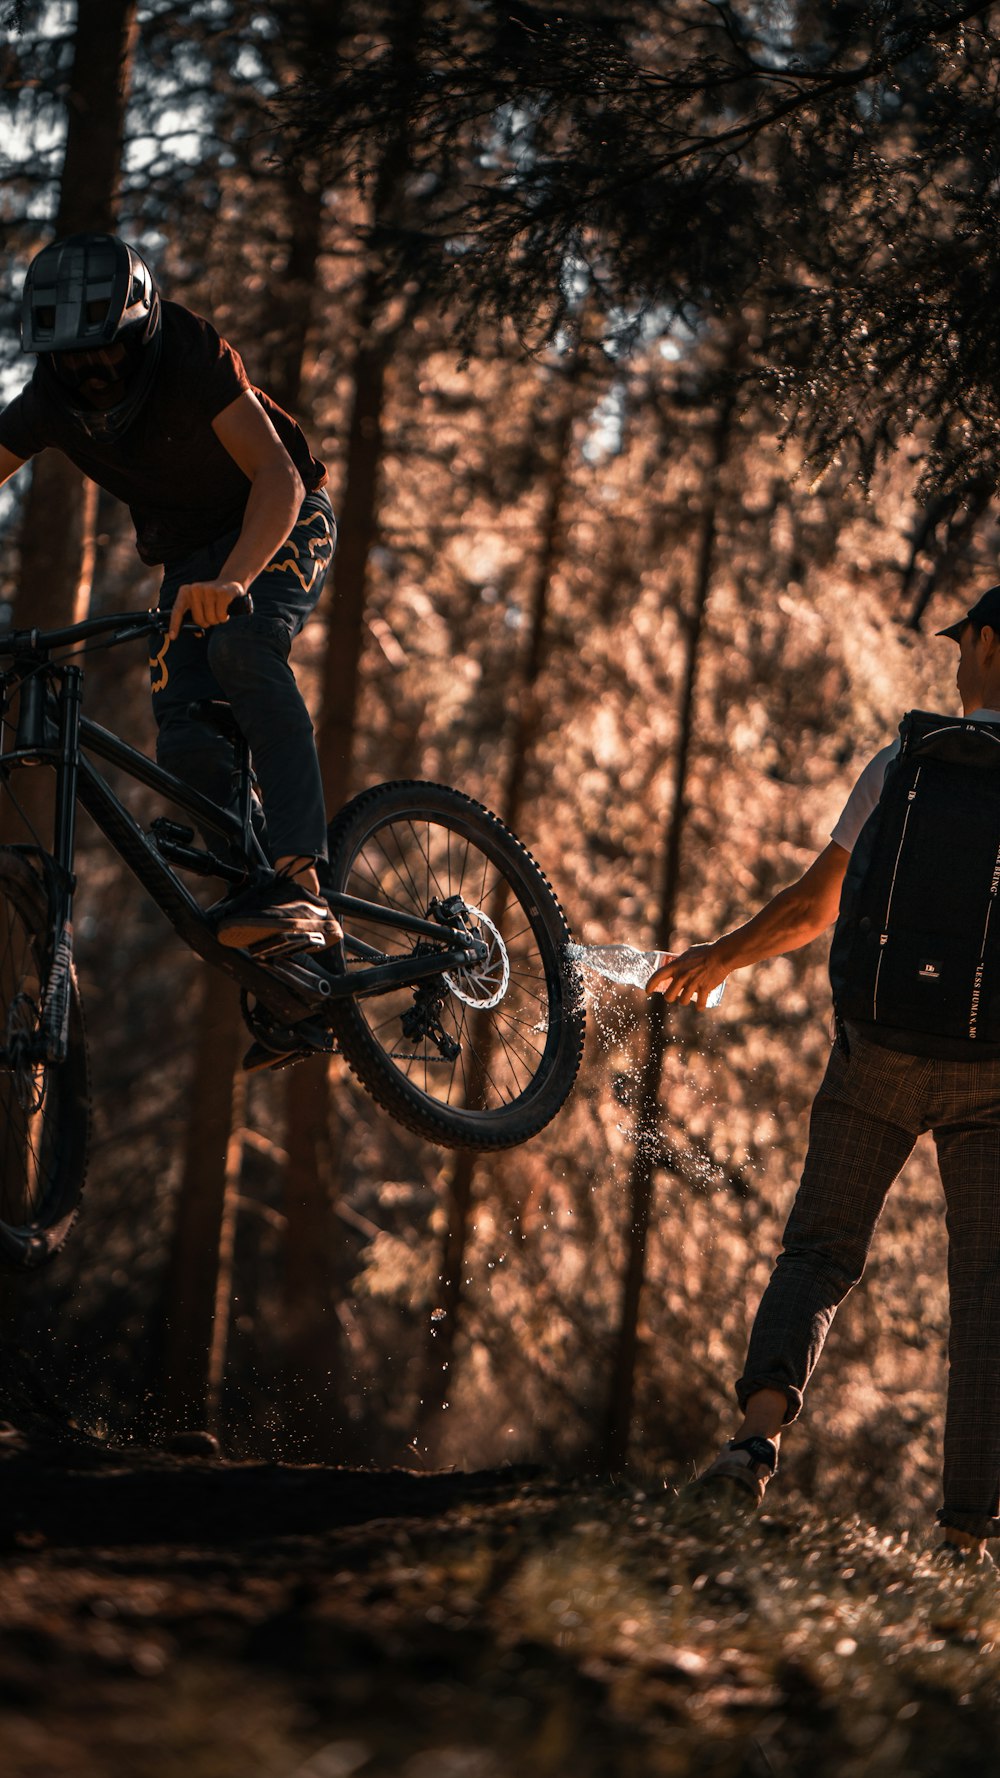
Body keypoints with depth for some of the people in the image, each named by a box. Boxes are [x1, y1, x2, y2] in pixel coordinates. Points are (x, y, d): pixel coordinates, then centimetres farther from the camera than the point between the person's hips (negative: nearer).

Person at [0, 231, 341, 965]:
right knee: (187, 749, -17)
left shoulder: (193, 359, -28)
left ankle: (298, 883, -44)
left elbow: (280, 477, -37)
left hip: (282, 527, -5)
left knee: (241, 645, -36)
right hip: (191, 556, 5)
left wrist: (232, 580, -54)